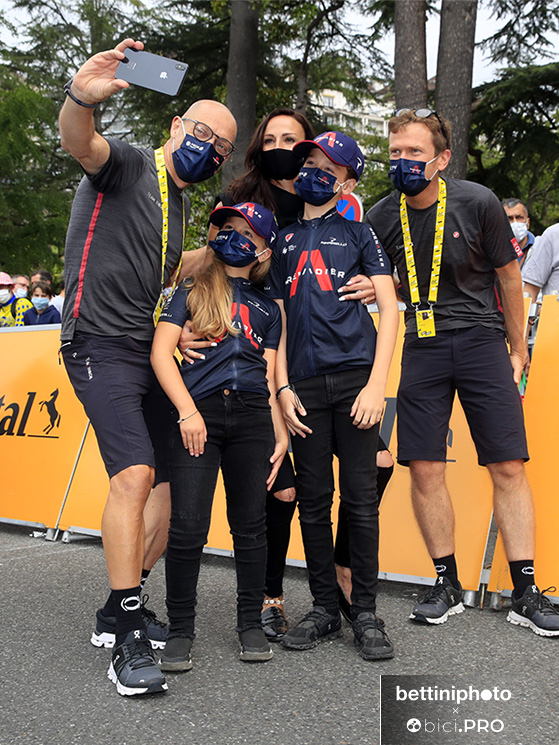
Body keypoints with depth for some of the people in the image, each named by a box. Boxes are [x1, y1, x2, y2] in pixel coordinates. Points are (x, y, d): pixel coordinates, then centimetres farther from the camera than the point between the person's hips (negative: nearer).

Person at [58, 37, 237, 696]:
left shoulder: (179, 203, 22)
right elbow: (80, 144, -26)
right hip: (101, 345, -9)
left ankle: (118, 612, 19)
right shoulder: (127, 165, -2)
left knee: (176, 480, 6)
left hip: (151, 352, 9)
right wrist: (81, 97, -48)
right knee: (135, 474, -22)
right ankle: (127, 640, -15)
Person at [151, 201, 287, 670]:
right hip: (198, 413, -2)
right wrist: (187, 411, -8)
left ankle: (251, 623, 17)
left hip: (251, 415, 2)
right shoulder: (193, 292, 14)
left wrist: (281, 434, 5)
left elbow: (270, 376, 16)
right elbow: (161, 352, 3)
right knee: (188, 526, -9)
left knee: (250, 523, 3)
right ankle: (180, 629, 5)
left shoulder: (267, 309, 21)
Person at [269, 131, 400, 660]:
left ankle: (366, 614, 8)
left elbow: (389, 310, 3)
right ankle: (324, 609, 16)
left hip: (354, 377, -2)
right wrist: (282, 388, 2)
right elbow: (278, 319, 14)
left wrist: (376, 384, -8)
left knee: (360, 499, -2)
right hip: (304, 385, 3)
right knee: (313, 502, 5)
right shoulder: (283, 239, 18)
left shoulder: (357, 232, 10)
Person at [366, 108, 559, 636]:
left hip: (482, 340, -2)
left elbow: (508, 277, 4)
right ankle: (447, 585, 15)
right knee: (425, 469, -2)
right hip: (422, 349, 2)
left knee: (508, 467, -4)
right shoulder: (380, 219, 1)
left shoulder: (477, 204, -6)